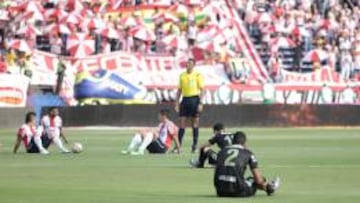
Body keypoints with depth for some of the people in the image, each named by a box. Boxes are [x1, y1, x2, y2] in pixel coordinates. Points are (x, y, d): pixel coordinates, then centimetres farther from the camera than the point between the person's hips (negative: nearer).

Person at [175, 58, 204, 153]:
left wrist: (200, 103, -12)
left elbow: (202, 90, -4)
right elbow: (179, 90, 14)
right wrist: (176, 103, 9)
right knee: (182, 123, 1)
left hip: (194, 99, -4)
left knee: (195, 123, 1)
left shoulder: (197, 75, -2)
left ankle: (194, 146, 7)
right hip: (185, 99, 4)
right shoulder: (182, 75, 10)